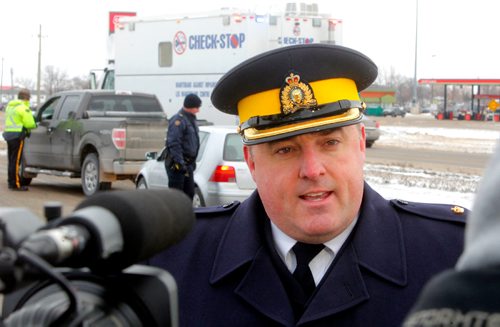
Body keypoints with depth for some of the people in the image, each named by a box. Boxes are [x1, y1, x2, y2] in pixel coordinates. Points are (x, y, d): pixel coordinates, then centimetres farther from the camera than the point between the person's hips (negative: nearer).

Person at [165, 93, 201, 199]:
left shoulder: (191, 119, 18)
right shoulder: (178, 120, -14)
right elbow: (174, 143, -20)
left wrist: (192, 161, 24)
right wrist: (180, 163, -24)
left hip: (188, 164, 9)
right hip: (177, 165, -9)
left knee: (189, 193, 10)